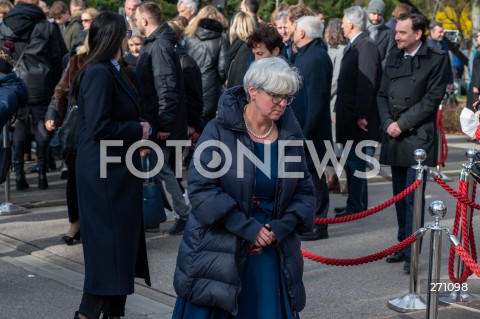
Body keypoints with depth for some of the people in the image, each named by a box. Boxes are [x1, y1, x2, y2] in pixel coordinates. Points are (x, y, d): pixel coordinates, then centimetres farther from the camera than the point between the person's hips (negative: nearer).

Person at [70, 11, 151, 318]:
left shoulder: (111, 71, 11)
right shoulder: (99, 74, -19)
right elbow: (99, 128, -24)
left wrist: (138, 131, -2)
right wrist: (138, 130, -13)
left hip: (118, 171, 10)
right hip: (104, 173, -10)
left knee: (122, 243, 15)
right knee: (109, 245, -4)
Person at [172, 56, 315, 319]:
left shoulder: (290, 136, 4)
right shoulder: (220, 130, -9)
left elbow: (304, 191, 9)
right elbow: (201, 187, -15)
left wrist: (281, 227, -10)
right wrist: (248, 228, -19)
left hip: (271, 252, 4)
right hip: (219, 251, -3)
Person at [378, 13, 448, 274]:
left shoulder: (436, 59, -5)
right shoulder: (393, 57, 12)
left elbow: (432, 99, -10)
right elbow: (382, 94, 12)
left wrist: (402, 124, -13)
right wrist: (388, 122, -5)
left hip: (419, 138, -5)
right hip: (394, 138, 6)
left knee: (413, 197, -7)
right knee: (400, 196, 11)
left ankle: (412, 253, -4)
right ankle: (403, 245, 21)